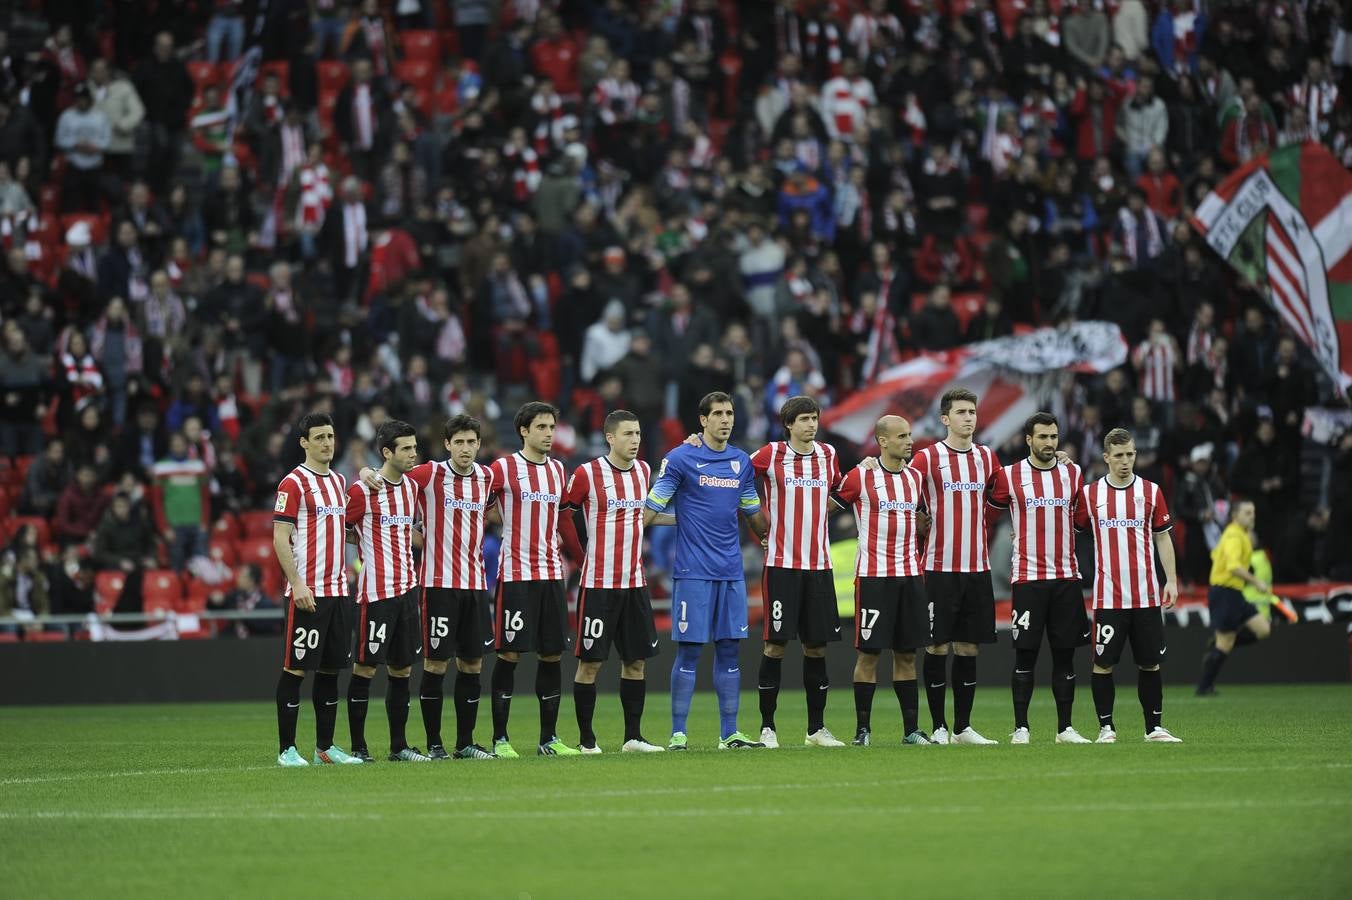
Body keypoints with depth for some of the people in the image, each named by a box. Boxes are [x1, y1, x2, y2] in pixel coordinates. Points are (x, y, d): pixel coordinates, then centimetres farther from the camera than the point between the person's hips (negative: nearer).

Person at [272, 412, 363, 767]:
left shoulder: (339, 481, 16)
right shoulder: (294, 483, -8)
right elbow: (280, 538, -13)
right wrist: (297, 584, -20)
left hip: (337, 589, 7)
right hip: (307, 591, -7)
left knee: (331, 668, 9)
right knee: (295, 668, -5)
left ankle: (325, 747, 15)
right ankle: (287, 749, -2)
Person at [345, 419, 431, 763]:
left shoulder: (411, 486, 12)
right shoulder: (362, 491, -10)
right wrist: (361, 563, -7)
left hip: (406, 588, 7)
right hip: (375, 591, -7)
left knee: (402, 669, 8)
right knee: (365, 667, -3)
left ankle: (399, 746, 13)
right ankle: (357, 746, 2)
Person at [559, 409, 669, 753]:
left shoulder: (644, 471, 9)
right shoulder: (587, 474, -9)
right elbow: (562, 515, -1)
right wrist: (582, 558, 0)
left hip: (635, 582, 6)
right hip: (598, 583, -6)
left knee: (636, 660, 6)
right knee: (590, 661, -2)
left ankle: (633, 737, 13)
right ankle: (586, 739, 4)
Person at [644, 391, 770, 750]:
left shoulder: (742, 462, 12)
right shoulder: (680, 459, -4)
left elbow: (753, 513, 23)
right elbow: (651, 509, -4)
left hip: (731, 572, 5)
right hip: (692, 571, -5)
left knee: (728, 650, 5)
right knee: (689, 651, -4)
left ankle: (729, 733, 9)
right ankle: (678, 734, 0)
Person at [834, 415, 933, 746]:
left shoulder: (915, 477, 12)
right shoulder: (860, 476, -5)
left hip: (910, 575, 5)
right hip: (873, 576, -5)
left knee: (907, 653, 7)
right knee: (869, 652, -3)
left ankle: (911, 729, 10)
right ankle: (863, 728, 3)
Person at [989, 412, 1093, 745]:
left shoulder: (1073, 474, 9)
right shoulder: (1009, 476, -1)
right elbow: (992, 506, 10)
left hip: (1066, 577, 3)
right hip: (1028, 577, -3)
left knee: (1065, 654, 4)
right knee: (1025, 654, -3)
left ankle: (1065, 728, 10)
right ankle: (1020, 727, 2)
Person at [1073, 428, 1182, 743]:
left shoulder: (1151, 491, 6)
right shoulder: (1089, 494, 3)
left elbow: (1162, 537, 9)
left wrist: (1171, 580, 4)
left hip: (1146, 595, 1)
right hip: (1108, 596, -1)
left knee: (1150, 662, 5)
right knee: (1103, 663, -3)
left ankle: (1154, 728, 13)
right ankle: (1106, 728, 6)